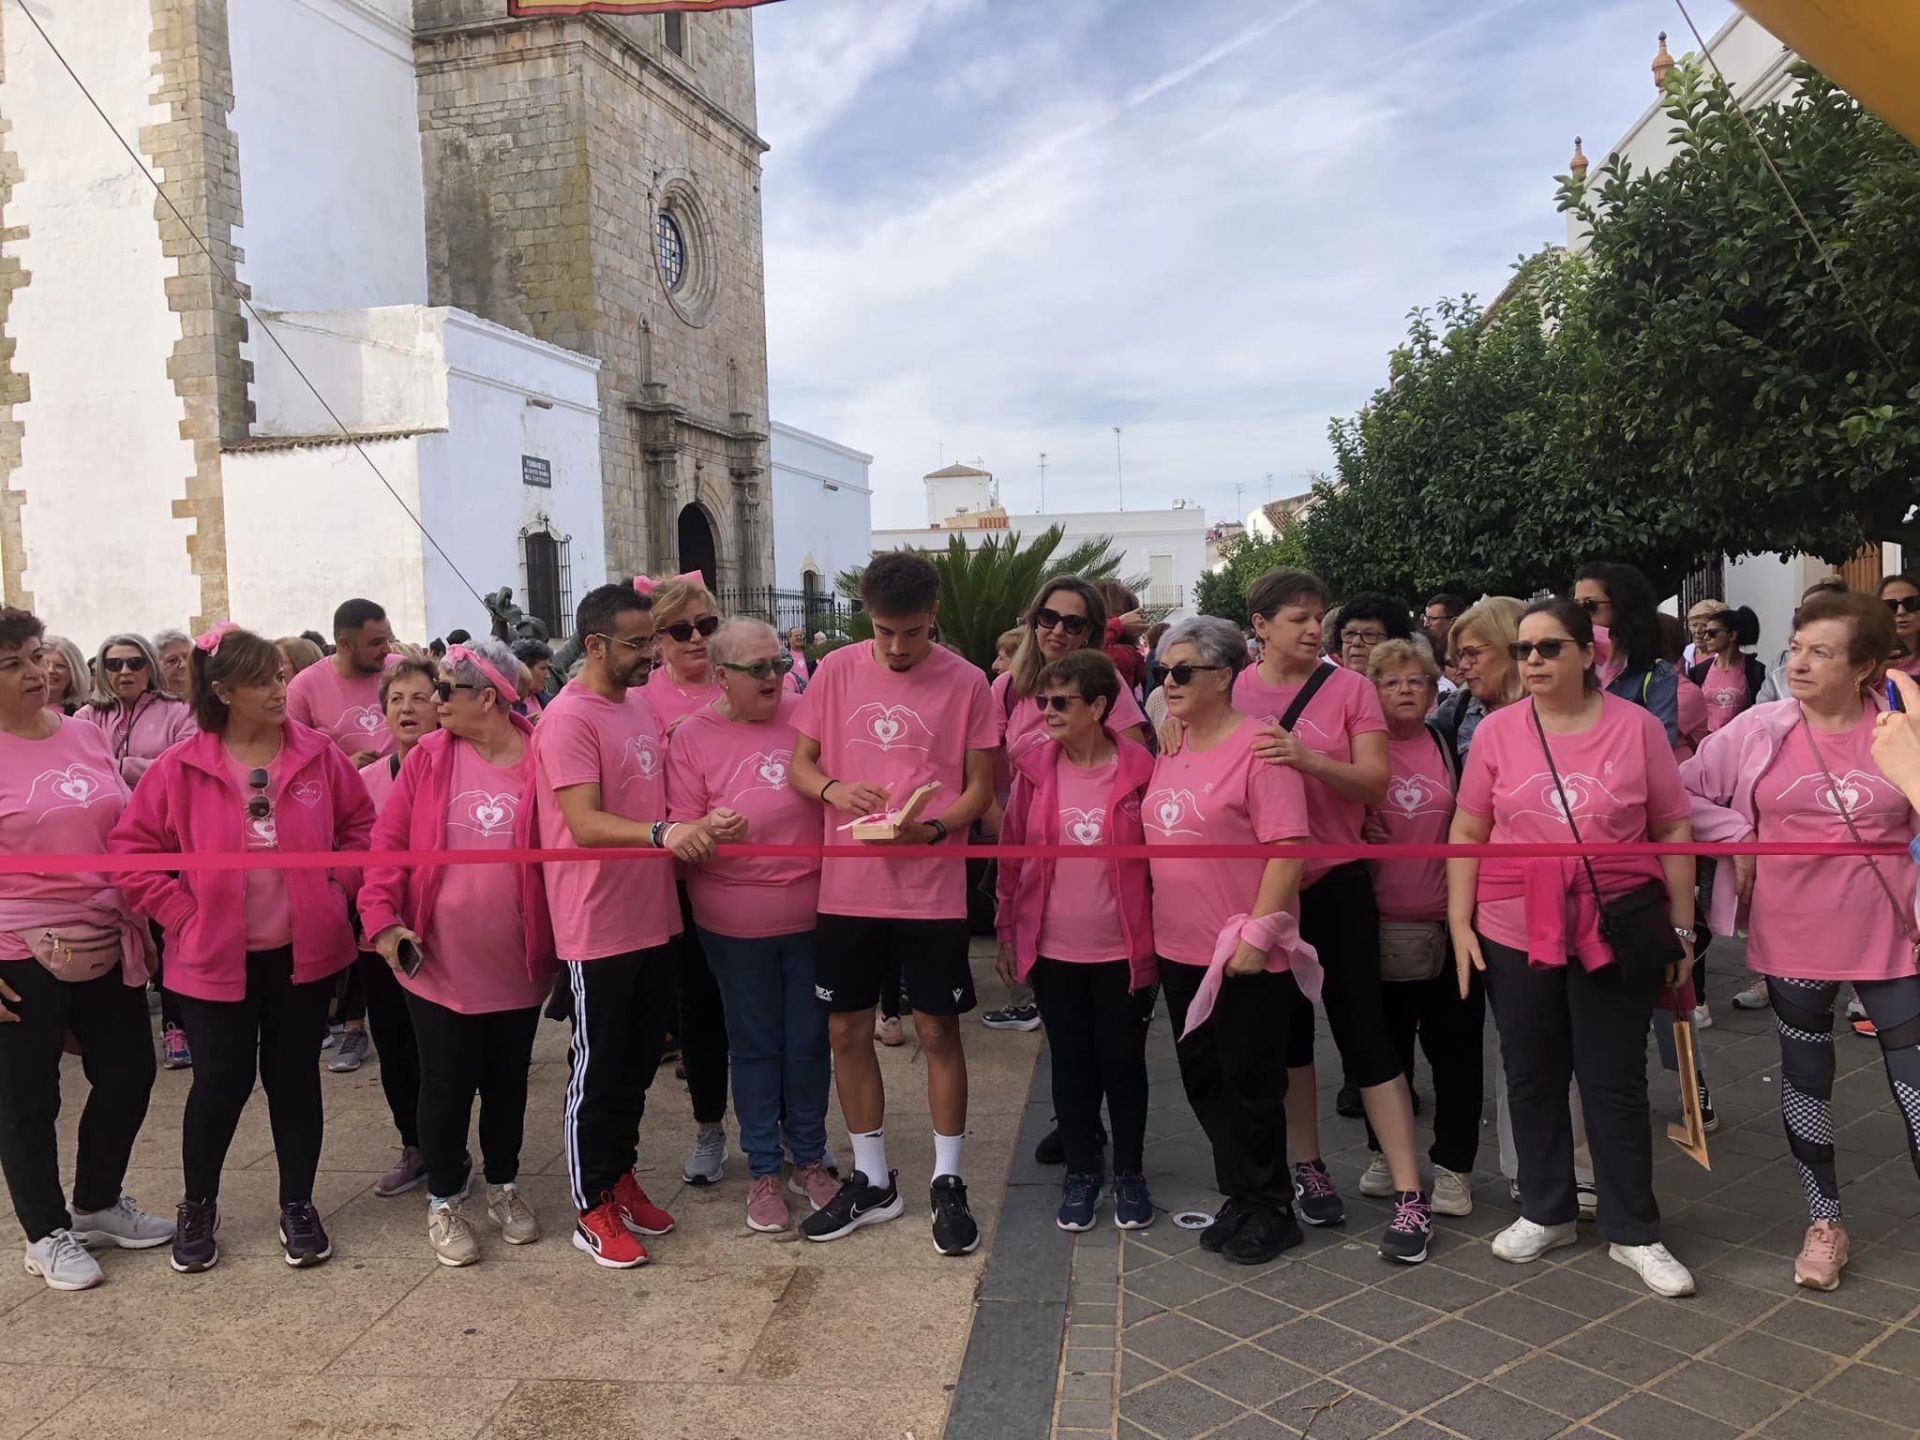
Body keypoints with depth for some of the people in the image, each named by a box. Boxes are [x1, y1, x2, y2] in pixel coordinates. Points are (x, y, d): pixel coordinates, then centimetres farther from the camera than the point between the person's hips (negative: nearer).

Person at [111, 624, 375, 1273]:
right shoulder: (180, 769, -8)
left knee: (294, 1075, 11)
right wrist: (183, 913, -8)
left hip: (305, 952, 2)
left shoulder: (319, 756, -3)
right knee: (221, 1082, 5)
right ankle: (198, 1207, 29)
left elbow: (362, 827, 7)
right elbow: (132, 850, -3)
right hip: (215, 958, -1)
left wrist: (336, 887, -3)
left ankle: (298, 1204, 26)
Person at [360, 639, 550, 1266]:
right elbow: (388, 844, -3)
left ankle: (504, 1186, 36)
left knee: (508, 1081, 15)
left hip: (517, 966, 0)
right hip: (439, 964, 0)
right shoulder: (429, 758, -4)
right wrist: (382, 918, -14)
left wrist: (558, 937, -6)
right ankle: (444, 1201, 28)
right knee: (446, 1084, 9)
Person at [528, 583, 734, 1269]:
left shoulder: (642, 706, 11)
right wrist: (662, 833, -37)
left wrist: (702, 823, 2)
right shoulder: (568, 719, -15)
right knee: (597, 1070, 5)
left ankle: (621, 1175, 35)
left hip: (655, 917, 8)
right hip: (598, 926, -8)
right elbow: (585, 824, -23)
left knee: (639, 1061, 19)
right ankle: (593, 1210, 18)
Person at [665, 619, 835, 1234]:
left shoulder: (806, 714, -2)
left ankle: (810, 1159, 31)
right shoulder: (691, 737, -6)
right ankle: (763, 1172, 26)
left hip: (812, 910, 2)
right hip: (736, 921, -2)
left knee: (809, 1040, 12)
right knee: (756, 1044, 10)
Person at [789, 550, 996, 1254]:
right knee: (847, 1031, 10)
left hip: (932, 887, -2)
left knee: (938, 1031, 6)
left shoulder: (965, 683, -6)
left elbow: (981, 788, -1)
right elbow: (798, 765, 5)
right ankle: (872, 1181, 28)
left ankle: (947, 1183, 23)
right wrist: (835, 789, -17)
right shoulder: (835, 672, 0)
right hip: (848, 887, 3)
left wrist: (932, 829, -20)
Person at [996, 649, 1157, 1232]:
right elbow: (1012, 853, 4)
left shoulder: (1139, 769, -8)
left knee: (1123, 1062, 10)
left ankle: (1129, 1173, 28)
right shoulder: (1033, 767, -2)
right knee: (1071, 1063, 12)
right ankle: (1081, 1172, 28)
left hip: (1122, 950, -2)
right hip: (1053, 949, 2)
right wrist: (1007, 931, 5)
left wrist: (1159, 941, -2)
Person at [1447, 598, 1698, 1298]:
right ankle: (1545, 1212, 29)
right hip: (1513, 932, 2)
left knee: (1615, 1083, 6)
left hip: (1615, 932, -2)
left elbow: (1673, 833, 2)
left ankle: (1634, 1233, 20)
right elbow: (1467, 832, 4)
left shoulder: (1637, 727, -3)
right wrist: (1459, 923, -1)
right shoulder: (1496, 730, -1)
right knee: (1531, 1076, 13)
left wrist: (1681, 929, 2)